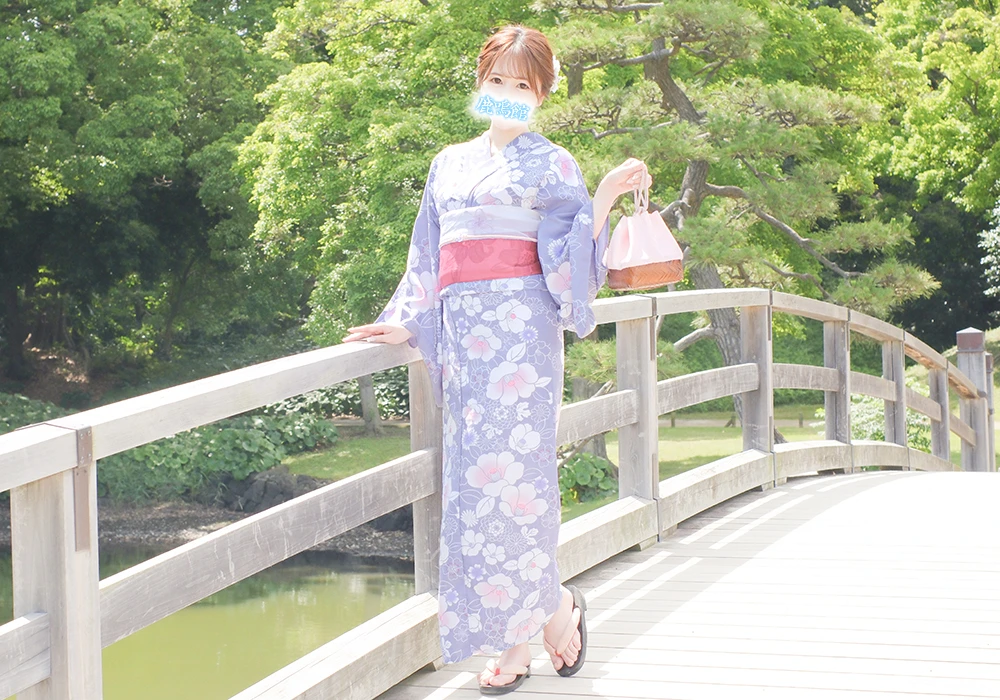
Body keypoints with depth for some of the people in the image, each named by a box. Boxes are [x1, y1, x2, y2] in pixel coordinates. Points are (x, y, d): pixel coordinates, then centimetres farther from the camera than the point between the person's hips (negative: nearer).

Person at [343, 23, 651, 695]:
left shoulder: (550, 164, 6)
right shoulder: (450, 164, 21)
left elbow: (570, 259, -4)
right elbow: (426, 258, 23)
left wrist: (606, 196, -16)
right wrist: (403, 326, 14)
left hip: (519, 331, -5)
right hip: (461, 333, 5)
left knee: (509, 470, -11)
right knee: (474, 477, 2)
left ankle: (555, 607, 7)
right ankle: (513, 643, 6)